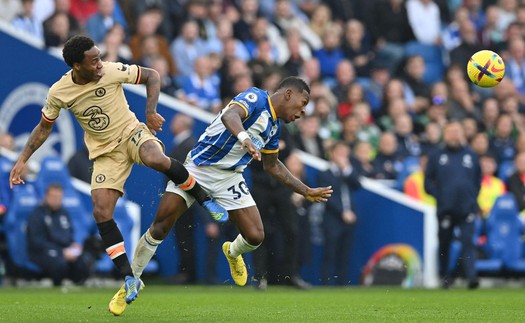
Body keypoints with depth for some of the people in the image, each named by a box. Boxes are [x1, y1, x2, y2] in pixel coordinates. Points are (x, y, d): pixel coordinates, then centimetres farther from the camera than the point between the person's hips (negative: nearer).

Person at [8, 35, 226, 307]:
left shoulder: (112, 71, -17)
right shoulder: (58, 94, -12)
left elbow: (151, 76, -2)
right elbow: (44, 127, 7)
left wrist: (150, 112, -13)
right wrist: (22, 160, 1)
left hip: (132, 132, -2)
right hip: (105, 153, 2)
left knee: (157, 160, -37)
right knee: (101, 213, -15)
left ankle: (203, 198, -11)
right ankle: (129, 278, -4)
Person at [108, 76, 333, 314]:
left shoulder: (274, 125, 11)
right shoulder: (256, 98, -14)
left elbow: (272, 165, 25)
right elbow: (229, 115, -36)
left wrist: (306, 192, 25)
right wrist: (244, 137, -56)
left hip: (229, 178, 7)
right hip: (198, 168, -7)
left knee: (255, 236, -8)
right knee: (160, 227, -13)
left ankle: (233, 252, 29)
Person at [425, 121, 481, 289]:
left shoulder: (471, 155, 13)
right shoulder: (436, 156, 8)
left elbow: (478, 179, 22)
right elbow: (428, 181, 9)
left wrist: (473, 196, 9)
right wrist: (438, 196, -5)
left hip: (467, 208, 0)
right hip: (445, 210, 0)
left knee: (468, 242, -13)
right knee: (444, 244, 7)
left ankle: (471, 276, -22)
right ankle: (444, 277, 20)